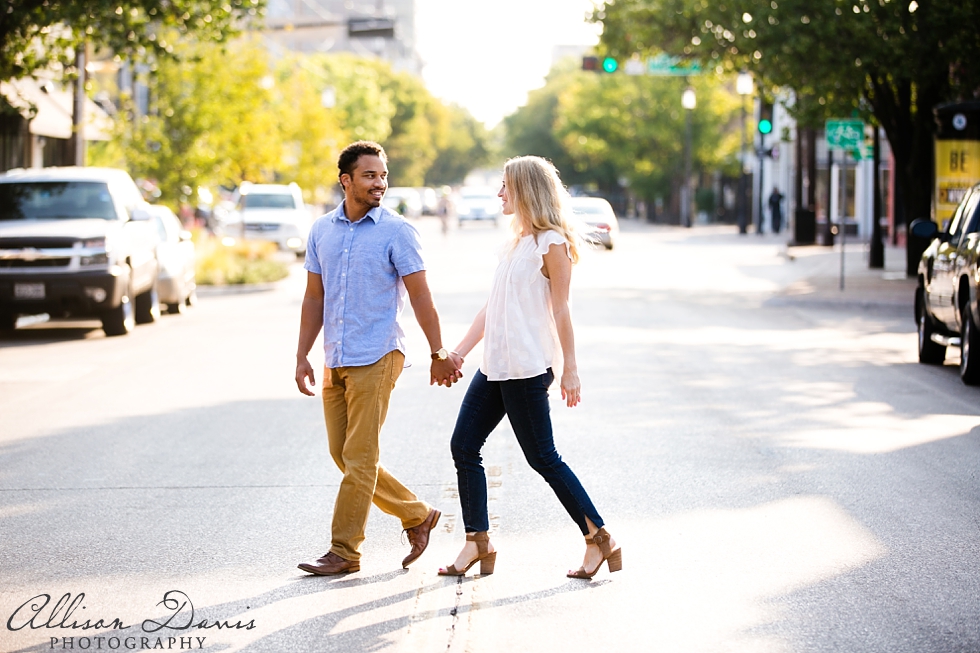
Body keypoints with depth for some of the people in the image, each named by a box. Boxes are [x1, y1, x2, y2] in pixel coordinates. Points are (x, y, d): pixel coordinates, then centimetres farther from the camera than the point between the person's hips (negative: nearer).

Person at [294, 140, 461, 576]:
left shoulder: (396, 231, -5)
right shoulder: (322, 231, 9)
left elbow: (420, 297, -5)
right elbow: (314, 298, 15)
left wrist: (438, 354, -4)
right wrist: (302, 357, 10)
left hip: (376, 359, -6)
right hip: (334, 361, 6)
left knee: (359, 459, -6)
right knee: (343, 456, 9)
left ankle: (344, 551, 2)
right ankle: (416, 515, 24)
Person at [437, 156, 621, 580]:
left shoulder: (551, 244, -8)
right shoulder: (517, 242, 17)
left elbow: (560, 310, -11)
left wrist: (569, 369, -12)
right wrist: (459, 351, 16)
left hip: (527, 368, -9)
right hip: (495, 365, 9)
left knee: (543, 458, -5)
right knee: (464, 446, 5)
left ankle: (600, 540, 3)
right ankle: (477, 543, 11)